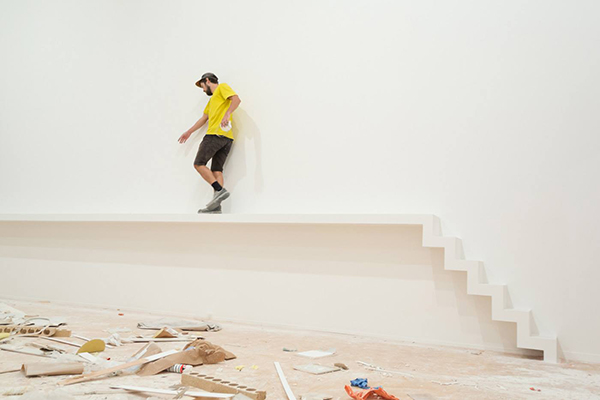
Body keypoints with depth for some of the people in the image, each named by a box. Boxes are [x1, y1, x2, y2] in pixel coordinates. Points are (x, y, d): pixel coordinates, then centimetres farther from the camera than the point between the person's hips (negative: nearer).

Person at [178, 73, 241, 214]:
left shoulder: (222, 87, 6)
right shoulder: (212, 99, 33)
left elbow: (236, 99, -11)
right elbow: (204, 118, 36)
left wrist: (227, 113, -27)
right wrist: (189, 132, 39)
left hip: (216, 134, -9)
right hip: (226, 138, 9)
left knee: (199, 163, -8)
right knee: (217, 170, 0)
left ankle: (220, 190, -21)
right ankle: (216, 207, -9)